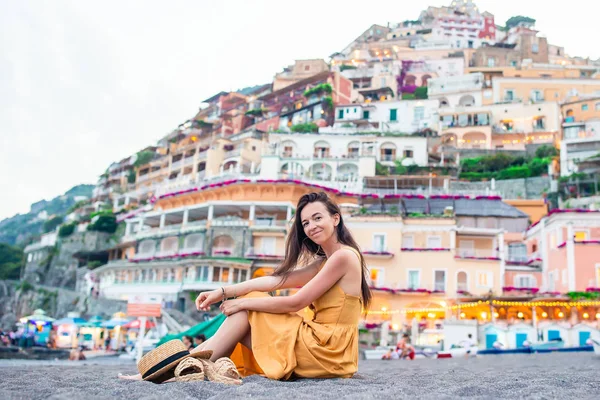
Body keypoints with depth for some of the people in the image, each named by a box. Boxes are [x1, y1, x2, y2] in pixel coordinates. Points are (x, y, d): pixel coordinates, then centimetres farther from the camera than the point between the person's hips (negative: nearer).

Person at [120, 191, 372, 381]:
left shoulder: (343, 256, -13)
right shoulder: (324, 262, 16)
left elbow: (295, 302, -16)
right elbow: (275, 280, 7)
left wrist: (243, 303, -8)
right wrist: (223, 292, -1)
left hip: (328, 350, -8)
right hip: (319, 340, 8)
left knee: (244, 312, -4)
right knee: (245, 309, 5)